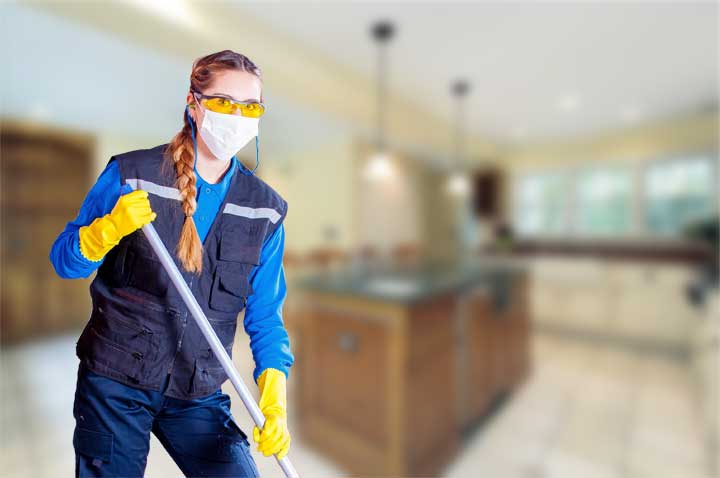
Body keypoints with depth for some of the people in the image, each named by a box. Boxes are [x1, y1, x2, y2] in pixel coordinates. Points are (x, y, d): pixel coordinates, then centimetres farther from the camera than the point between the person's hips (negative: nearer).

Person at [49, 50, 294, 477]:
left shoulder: (266, 209, -4)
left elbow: (265, 316, -3)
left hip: (199, 394, 2)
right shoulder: (130, 174, -8)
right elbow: (65, 262, -1)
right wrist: (110, 228, -23)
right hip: (114, 382, -1)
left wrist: (274, 399, -14)